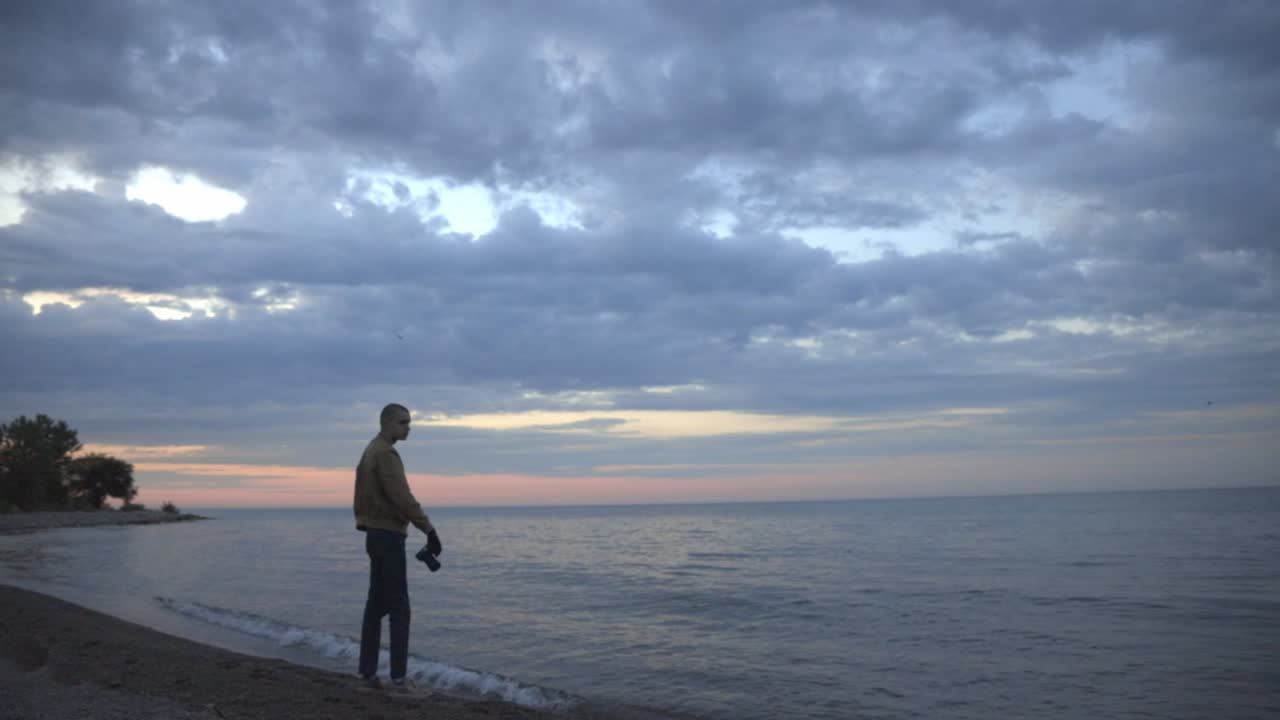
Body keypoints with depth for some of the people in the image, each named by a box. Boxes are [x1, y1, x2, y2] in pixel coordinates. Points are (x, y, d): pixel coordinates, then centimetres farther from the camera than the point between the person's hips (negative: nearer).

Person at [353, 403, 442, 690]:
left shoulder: (371, 451, 17)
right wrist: (429, 530, -21)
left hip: (377, 534, 10)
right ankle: (399, 677, -8)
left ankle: (368, 671, 15)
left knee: (376, 604, 11)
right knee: (399, 607, -8)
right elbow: (402, 497, -22)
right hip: (388, 535, -10)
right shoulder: (384, 453, -15)